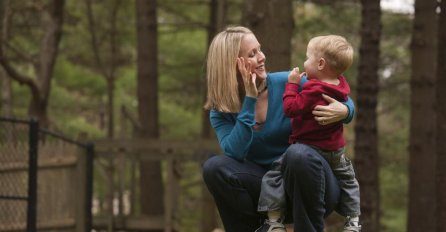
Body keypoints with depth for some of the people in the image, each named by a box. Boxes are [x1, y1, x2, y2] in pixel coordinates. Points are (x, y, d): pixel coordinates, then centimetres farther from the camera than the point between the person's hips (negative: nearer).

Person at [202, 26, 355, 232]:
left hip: (307, 185, -1)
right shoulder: (221, 111, -1)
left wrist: (344, 111, -20)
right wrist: (250, 100, -21)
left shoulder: (287, 84, -7)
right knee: (214, 167, -23)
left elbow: (344, 101, 5)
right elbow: (235, 153, -21)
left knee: (298, 153, -35)